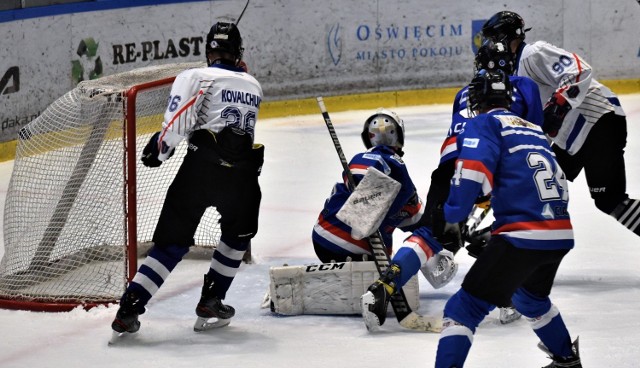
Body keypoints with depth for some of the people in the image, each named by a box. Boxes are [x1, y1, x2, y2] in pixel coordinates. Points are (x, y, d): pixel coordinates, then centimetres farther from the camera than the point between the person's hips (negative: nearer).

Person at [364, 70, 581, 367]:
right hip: (561, 235, 8)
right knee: (531, 298, 35)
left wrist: (450, 219, -8)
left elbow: (472, 172, -14)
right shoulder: (535, 130, 25)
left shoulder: (485, 123, 3)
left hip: (522, 236, -8)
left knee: (465, 308, -5)